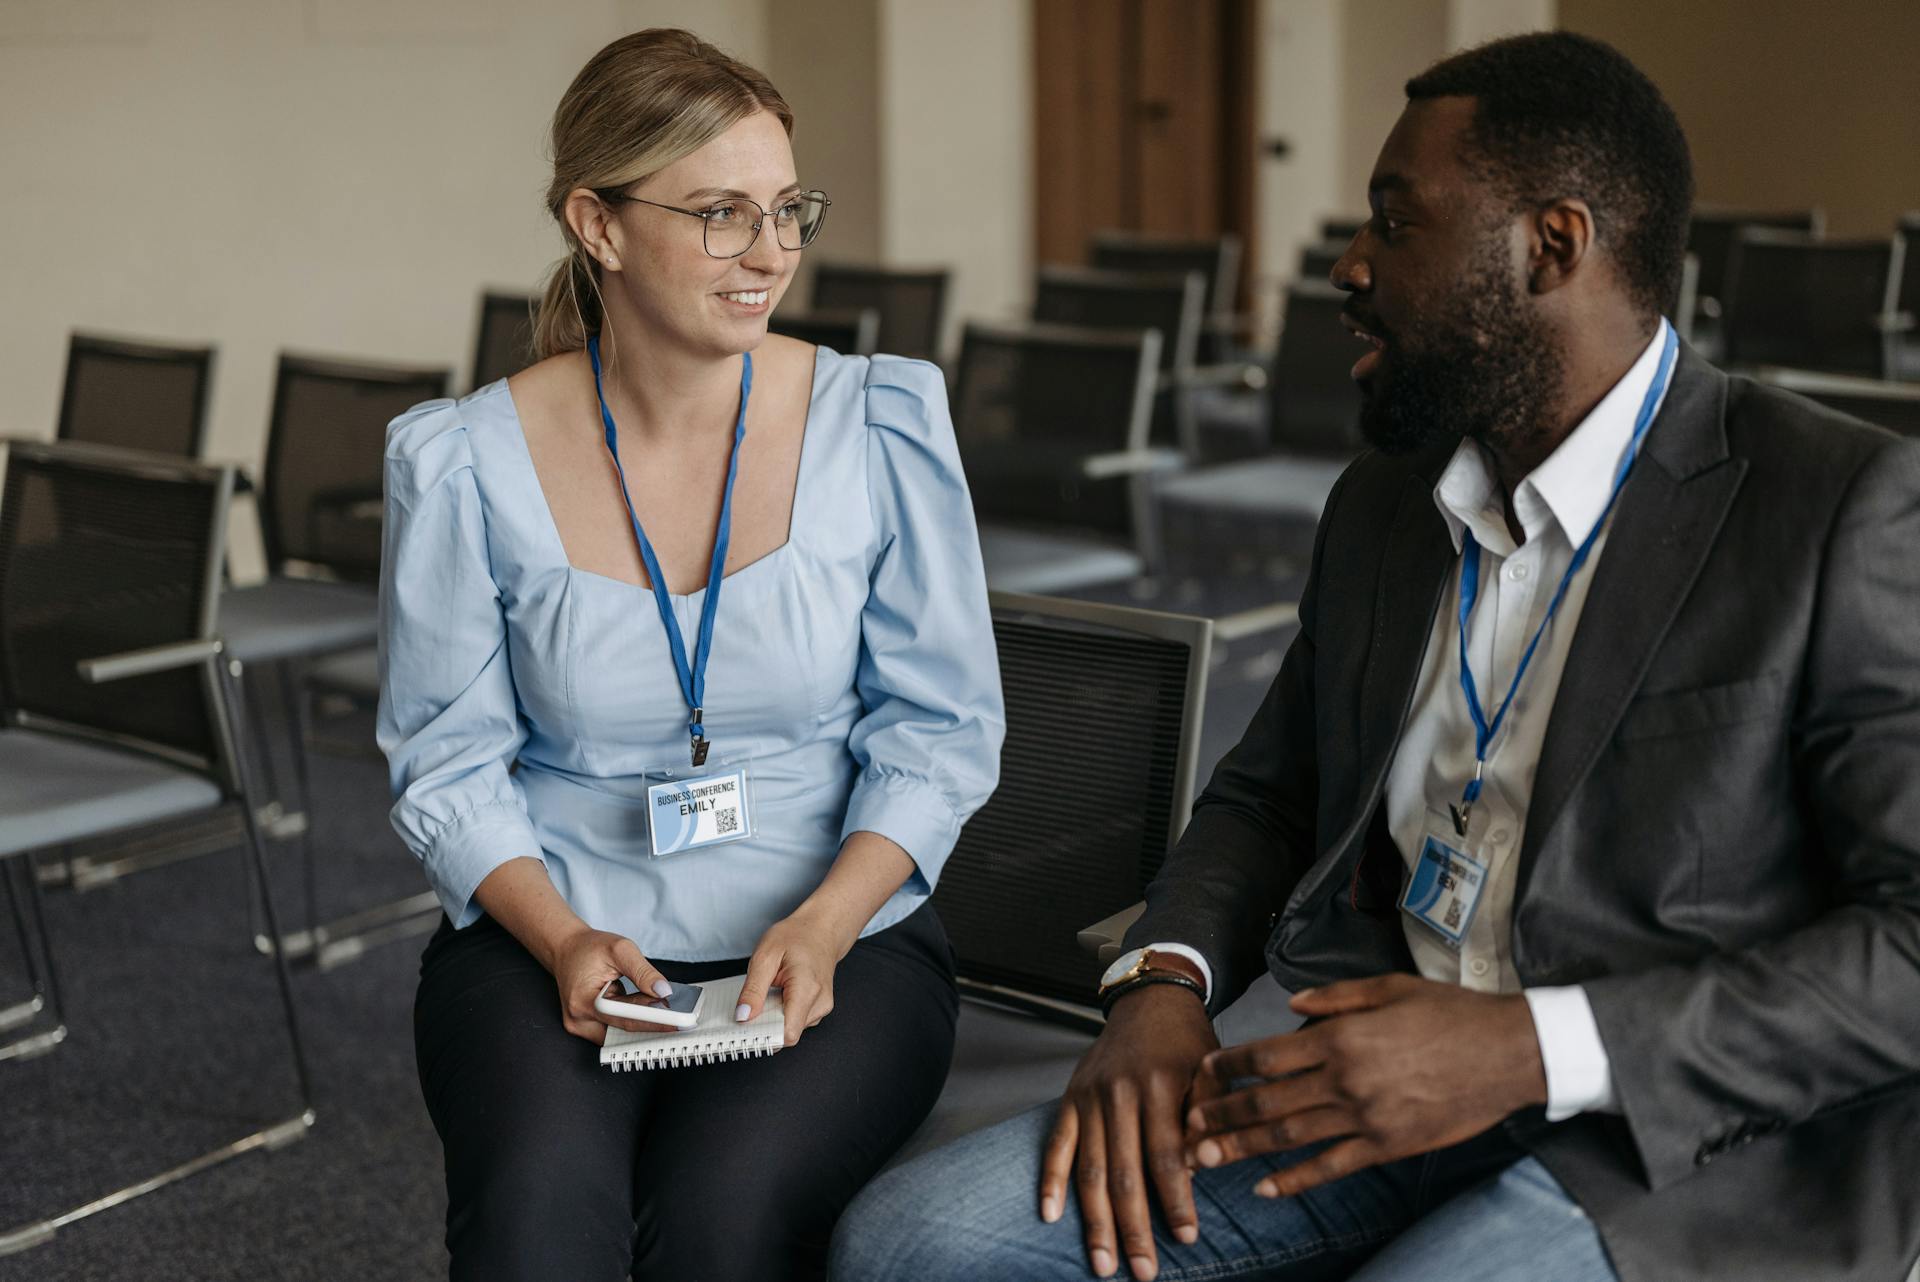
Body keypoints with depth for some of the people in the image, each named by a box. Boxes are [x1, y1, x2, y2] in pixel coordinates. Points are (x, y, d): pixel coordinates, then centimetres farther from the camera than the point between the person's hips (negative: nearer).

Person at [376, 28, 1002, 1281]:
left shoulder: (881, 424, -2)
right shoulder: (466, 464, -2)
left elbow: (940, 727, 1)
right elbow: (449, 761, 4)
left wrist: (823, 925, -14)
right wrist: (562, 938, -14)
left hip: (839, 935, 0)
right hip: (549, 932, 0)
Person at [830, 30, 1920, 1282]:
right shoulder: (1385, 501, 13)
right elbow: (1269, 793, 20)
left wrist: (1531, 1050, -21)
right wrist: (1163, 986, -2)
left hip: (1693, 1155, -6)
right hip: (1389, 1075, 6)